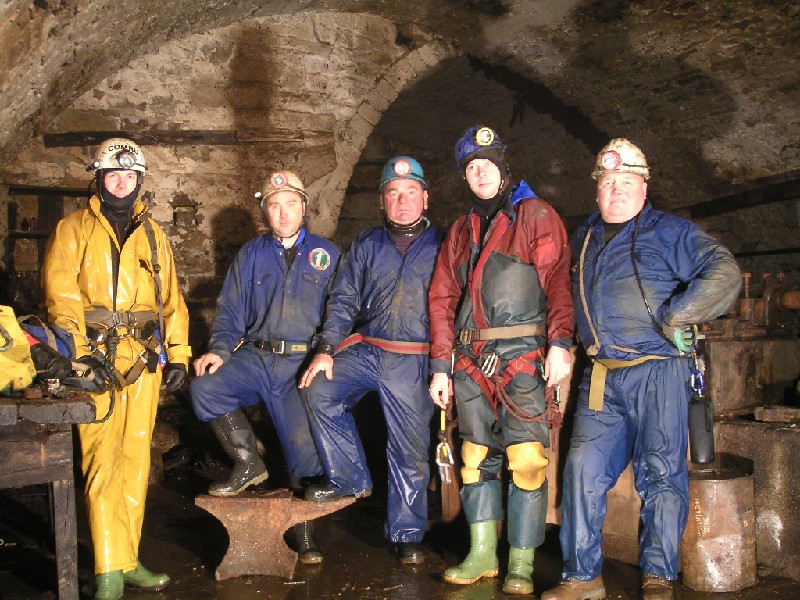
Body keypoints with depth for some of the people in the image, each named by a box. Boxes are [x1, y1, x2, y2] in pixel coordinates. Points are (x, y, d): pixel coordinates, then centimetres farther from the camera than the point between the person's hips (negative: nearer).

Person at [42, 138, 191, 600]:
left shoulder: (153, 234, 17)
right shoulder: (74, 229, 6)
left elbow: (171, 297, 16)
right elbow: (60, 295, -4)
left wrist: (178, 355, 7)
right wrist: (81, 354, -15)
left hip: (144, 360, 4)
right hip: (96, 358, -3)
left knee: (136, 459, 6)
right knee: (103, 461, -8)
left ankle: (127, 561, 15)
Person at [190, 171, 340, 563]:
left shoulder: (326, 254, 9)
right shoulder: (250, 255, 14)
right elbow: (230, 310, 11)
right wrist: (219, 349, -8)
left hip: (301, 362, -2)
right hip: (254, 356, 2)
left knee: (305, 448, -6)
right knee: (205, 387, -25)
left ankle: (303, 530, 20)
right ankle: (248, 463, -3)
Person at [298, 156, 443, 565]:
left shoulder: (440, 247, 6)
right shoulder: (366, 246, 13)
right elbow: (343, 300, 9)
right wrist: (326, 349, -4)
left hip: (413, 361, -3)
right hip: (363, 348, 3)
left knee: (409, 448, -1)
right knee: (319, 393, -19)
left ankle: (407, 534, 16)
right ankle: (350, 480, 0)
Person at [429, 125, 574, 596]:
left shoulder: (537, 216, 4)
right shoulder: (461, 230, 19)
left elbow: (559, 281, -7)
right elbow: (443, 298, 18)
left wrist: (560, 343, -19)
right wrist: (441, 366, 12)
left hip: (522, 355, -5)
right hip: (471, 360, 5)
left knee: (527, 460, -7)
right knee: (478, 458, 9)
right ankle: (483, 555, 20)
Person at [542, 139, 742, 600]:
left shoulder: (669, 232, 1)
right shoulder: (584, 240, 19)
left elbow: (724, 274, -10)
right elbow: (569, 298, 34)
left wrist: (676, 318, -14)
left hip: (658, 374, -4)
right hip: (602, 378, 5)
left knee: (662, 475, 0)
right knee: (584, 469, -1)